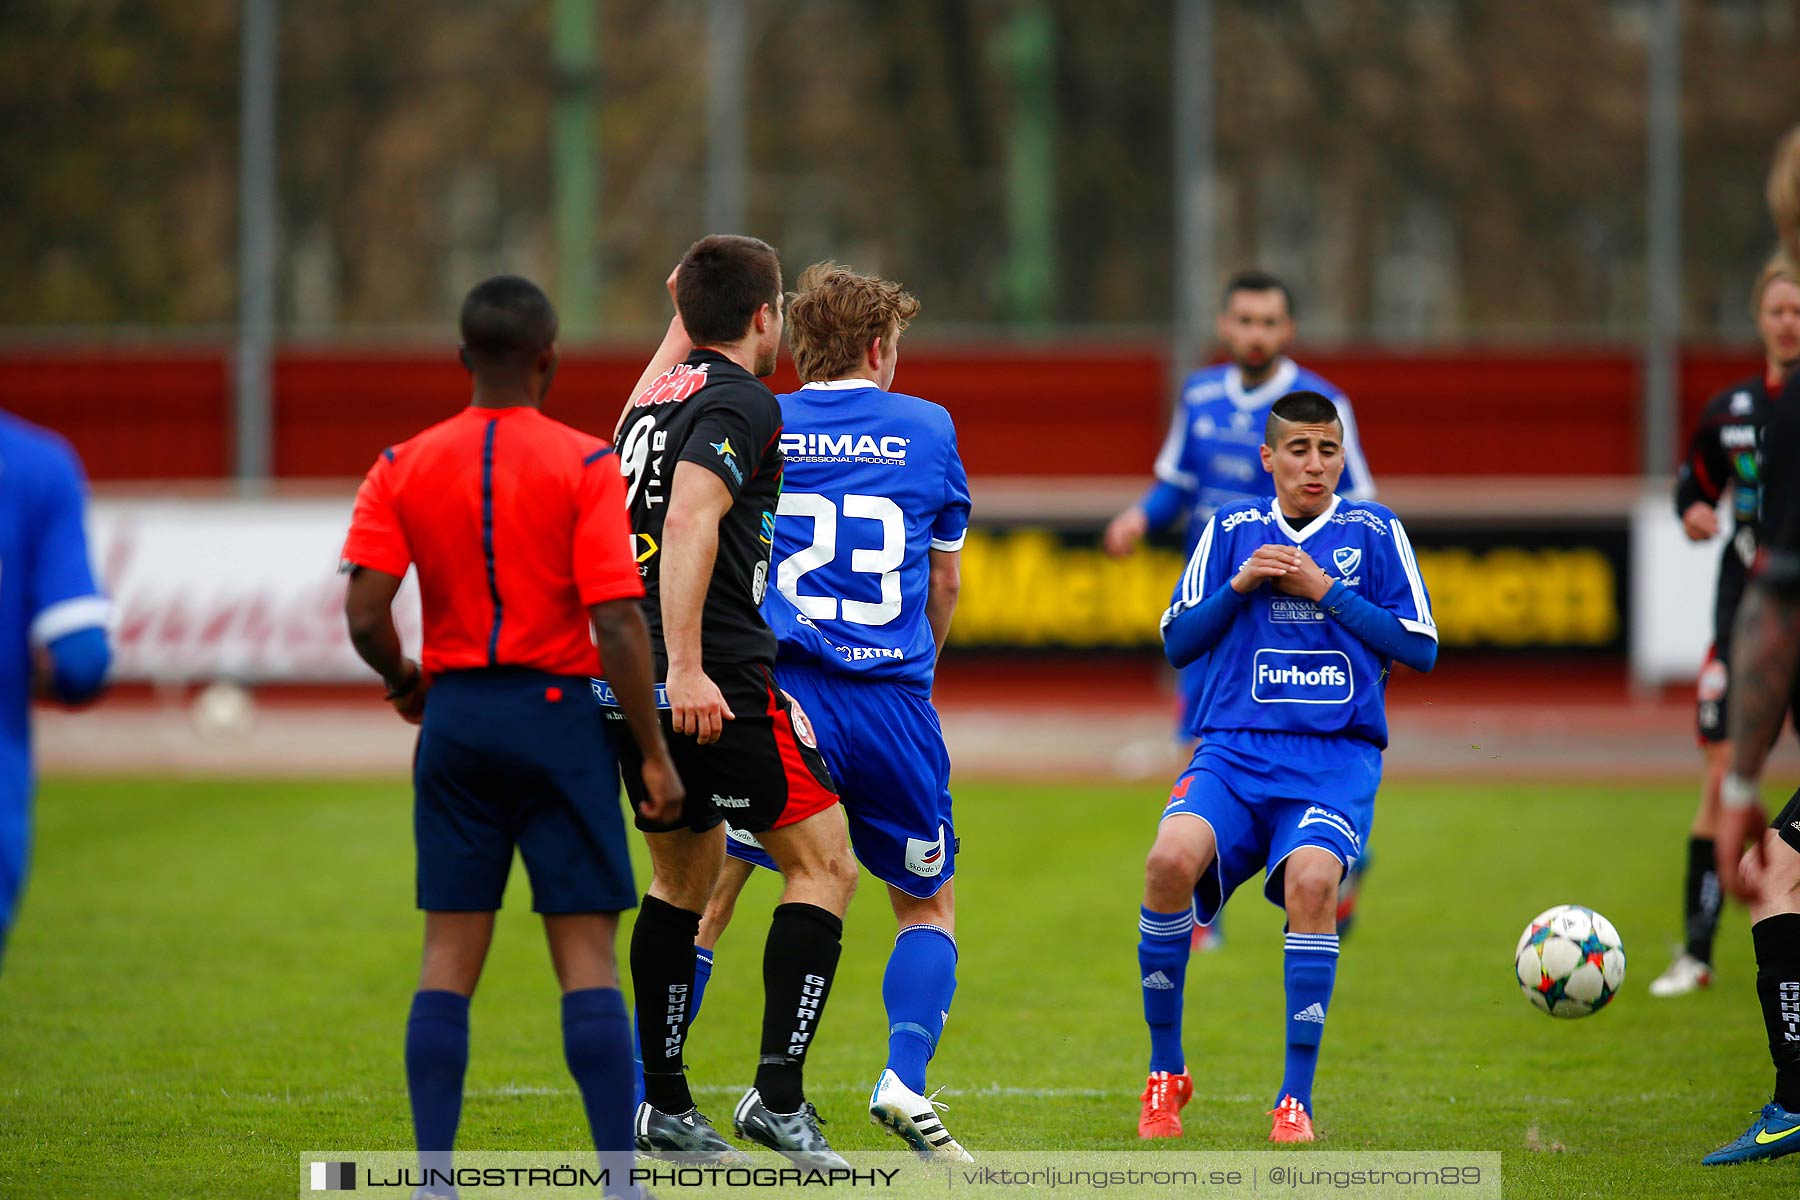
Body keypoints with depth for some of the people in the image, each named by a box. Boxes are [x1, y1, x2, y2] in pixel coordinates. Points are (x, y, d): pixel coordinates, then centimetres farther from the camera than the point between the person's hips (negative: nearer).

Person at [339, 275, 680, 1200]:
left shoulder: (404, 467, 2)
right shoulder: (586, 466, -7)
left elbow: (364, 612, -5)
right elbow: (617, 621, -13)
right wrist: (654, 755, -7)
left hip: (454, 712, 3)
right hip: (560, 710, -3)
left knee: (449, 955, 6)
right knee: (587, 952, 0)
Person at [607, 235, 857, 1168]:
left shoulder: (657, 398, 16)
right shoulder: (741, 401, -9)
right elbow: (689, 523, -22)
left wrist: (681, 322, 43)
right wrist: (685, 667, -27)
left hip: (631, 675, 9)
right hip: (716, 682, -9)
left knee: (684, 876, 19)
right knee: (822, 864, -3)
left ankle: (662, 1107, 20)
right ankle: (778, 1093, -11)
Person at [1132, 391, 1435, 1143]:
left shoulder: (1373, 532, 9)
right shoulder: (1231, 531, 14)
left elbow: (1421, 649, 4)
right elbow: (1177, 642, 13)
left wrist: (1325, 593, -4)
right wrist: (1239, 586, -3)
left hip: (1337, 753, -1)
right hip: (1234, 747, 1)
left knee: (1311, 877, -31)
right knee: (1173, 858, -28)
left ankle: (1296, 1100, -19)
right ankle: (1165, 1073, -9)